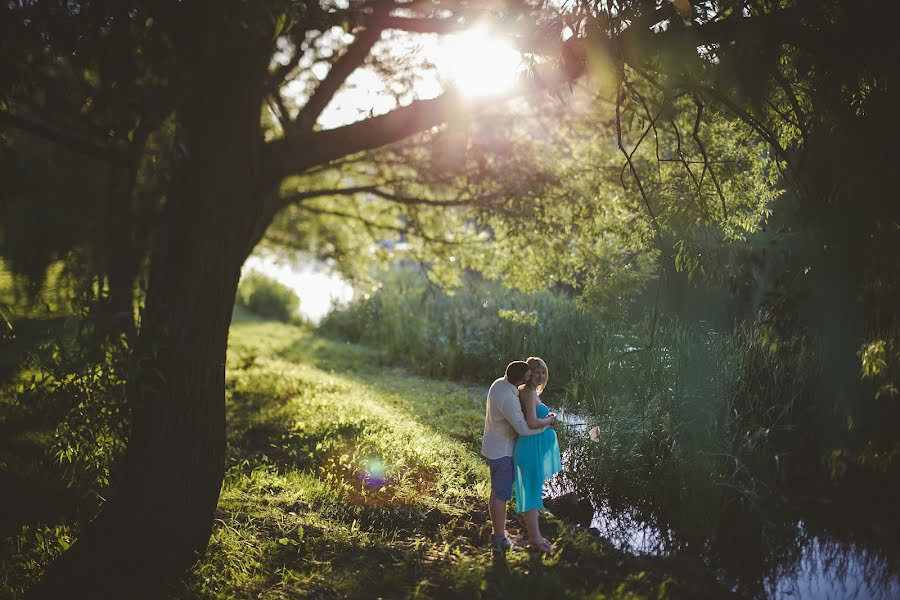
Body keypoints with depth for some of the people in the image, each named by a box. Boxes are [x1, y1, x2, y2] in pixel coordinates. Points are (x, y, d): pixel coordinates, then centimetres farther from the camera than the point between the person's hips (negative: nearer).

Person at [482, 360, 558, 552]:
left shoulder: (499, 383, -2)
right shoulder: (508, 399, -31)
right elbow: (524, 429, -28)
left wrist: (543, 419, -1)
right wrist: (548, 421, -14)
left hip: (493, 448, 9)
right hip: (502, 452, -9)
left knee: (496, 492, 18)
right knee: (502, 495, 1)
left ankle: (497, 532, 30)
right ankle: (500, 540, 9)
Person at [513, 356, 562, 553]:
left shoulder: (531, 391, 14)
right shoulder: (529, 392, -17)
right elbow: (532, 422, -26)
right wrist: (550, 419, -9)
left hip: (538, 447, 10)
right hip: (532, 447, -10)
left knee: (534, 490, 16)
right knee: (531, 491, -2)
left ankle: (534, 534, 26)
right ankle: (534, 538, 5)